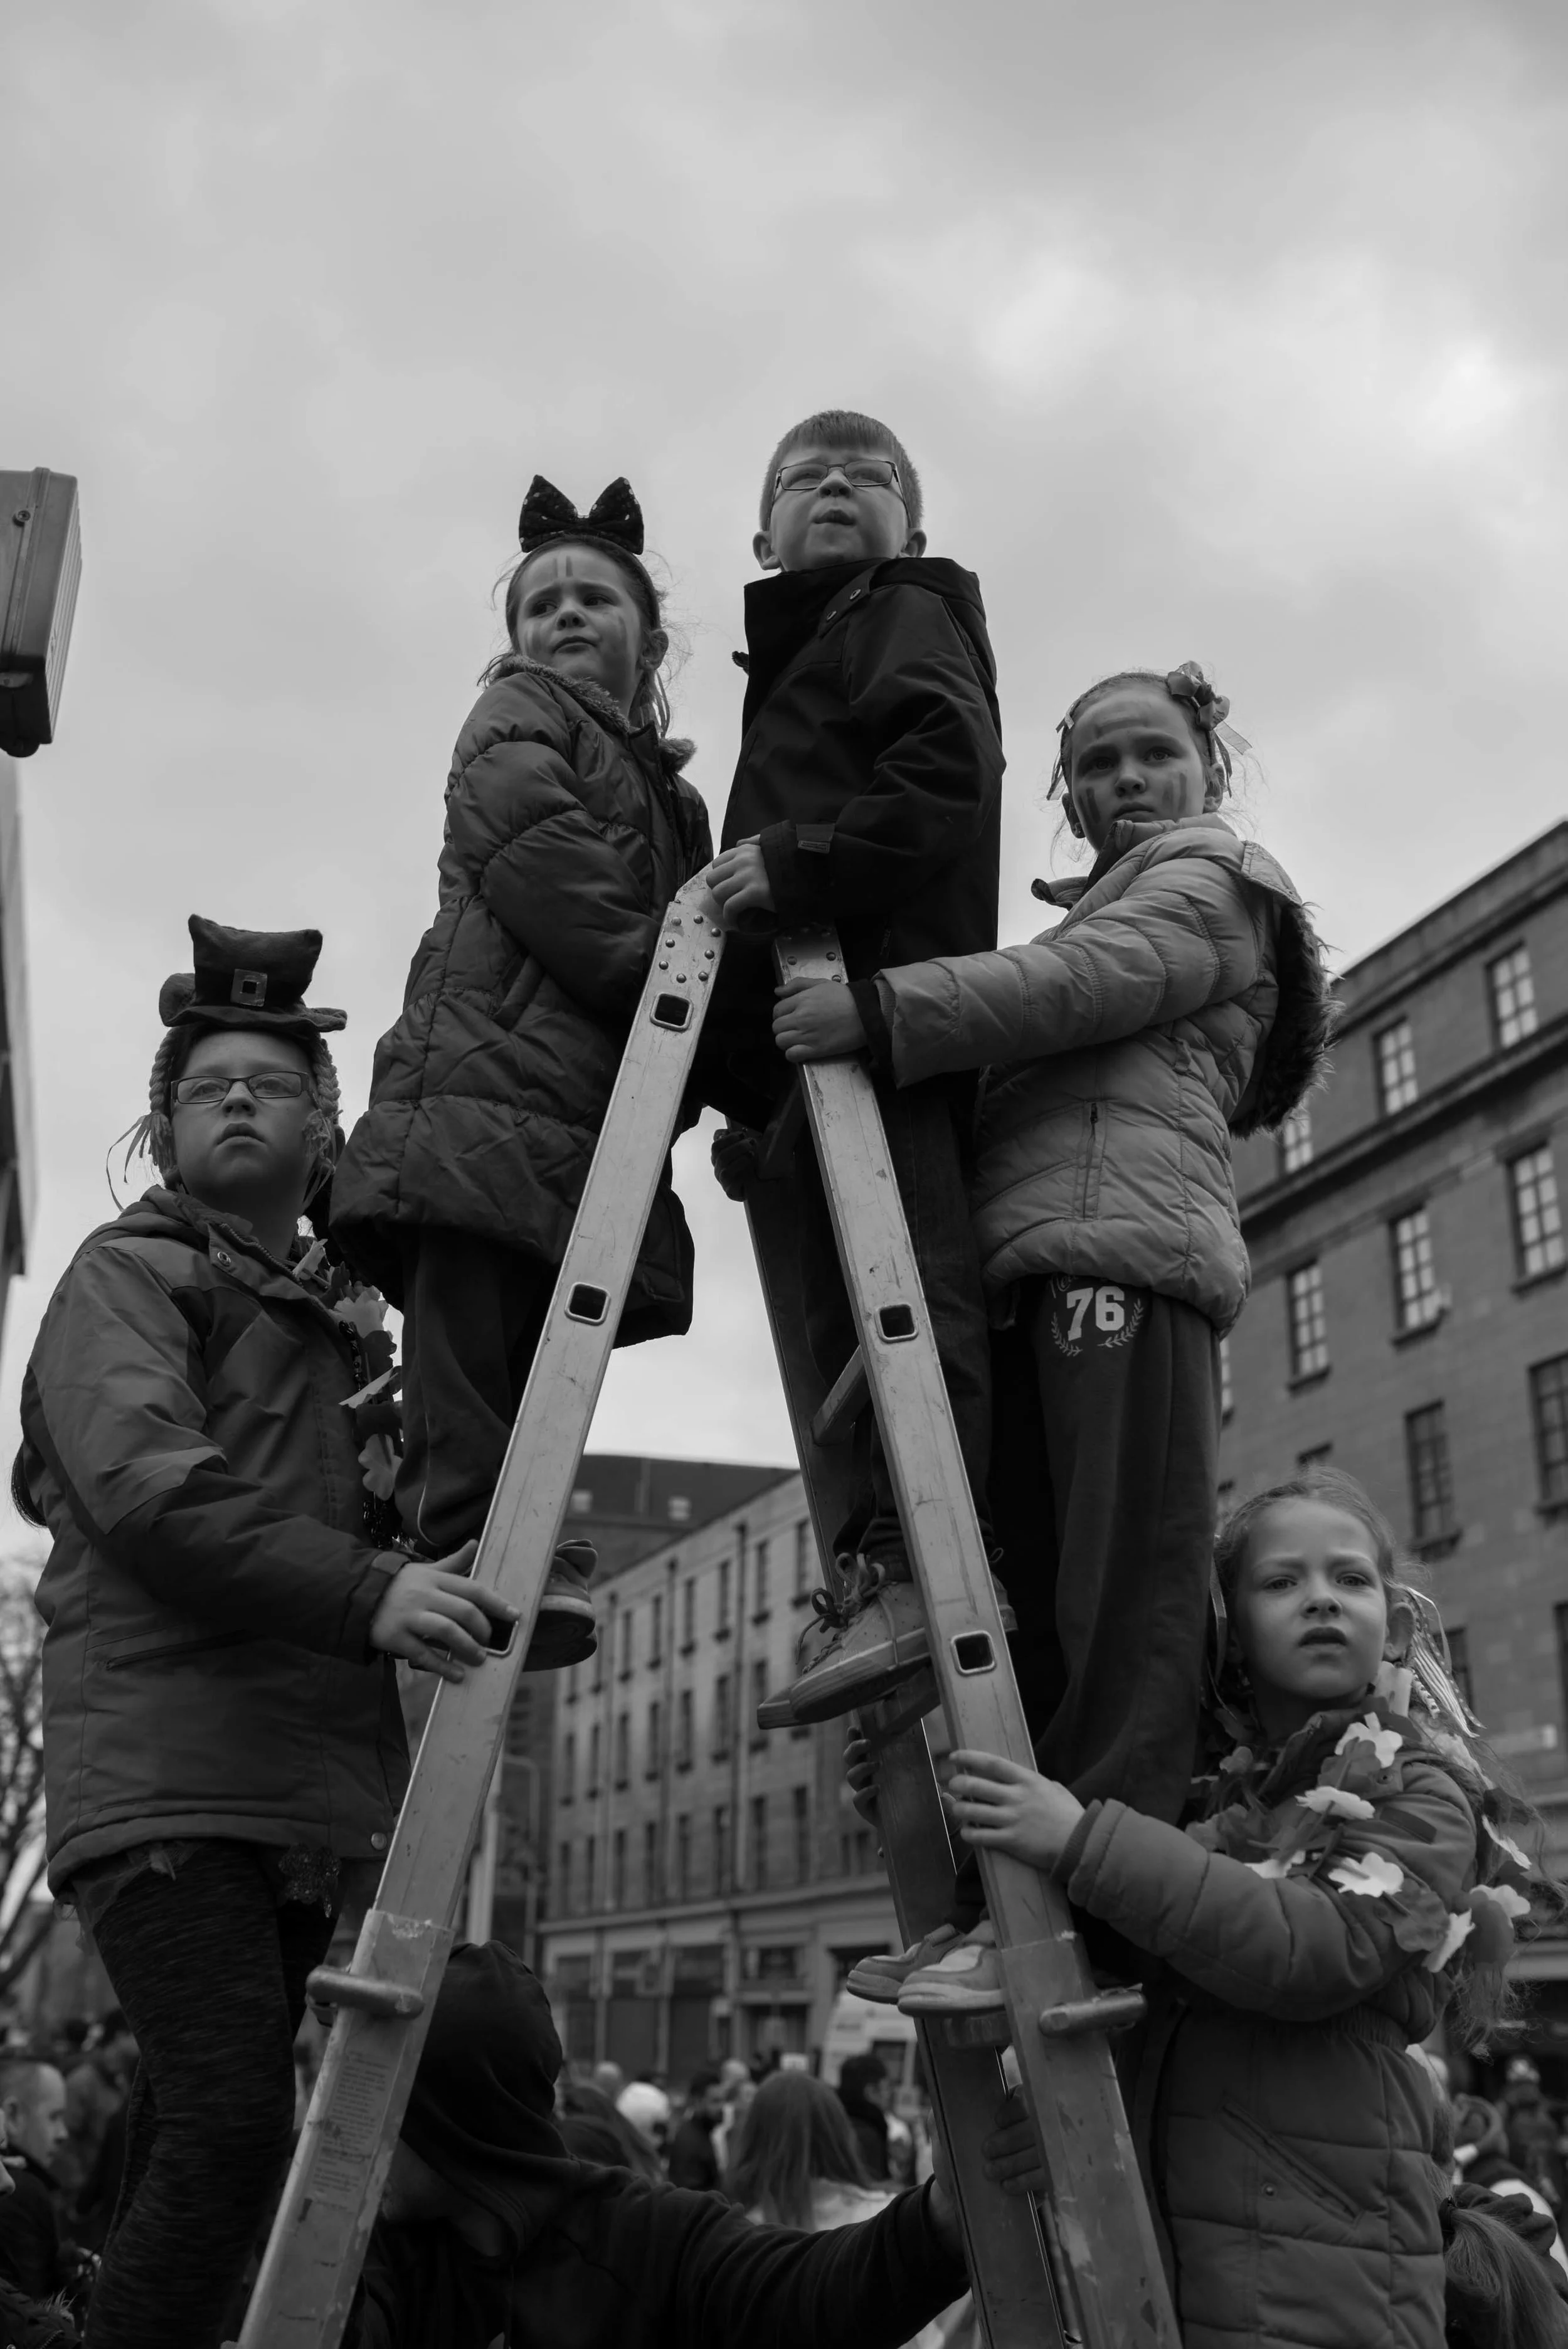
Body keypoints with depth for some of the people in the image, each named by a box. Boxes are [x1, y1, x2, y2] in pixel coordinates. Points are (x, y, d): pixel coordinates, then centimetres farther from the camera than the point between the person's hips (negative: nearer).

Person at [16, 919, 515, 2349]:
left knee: (198, 2136, 11)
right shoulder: (126, 1279, 1)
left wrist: (486, 1576, 8)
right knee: (230, 2123, -18)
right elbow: (147, 1493, -17)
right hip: (165, 1778, -7)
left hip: (305, 1788, 7)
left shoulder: (335, 1318, 23)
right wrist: (364, 1592, -29)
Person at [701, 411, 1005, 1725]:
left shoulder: (906, 613, 10)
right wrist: (752, 1103, 21)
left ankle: (917, 1554, -21)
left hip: (873, 991, -9)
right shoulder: (804, 655, 35)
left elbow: (950, 766, -11)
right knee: (853, 1289, 3)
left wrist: (801, 863, -16)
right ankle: (890, 1553, 2)